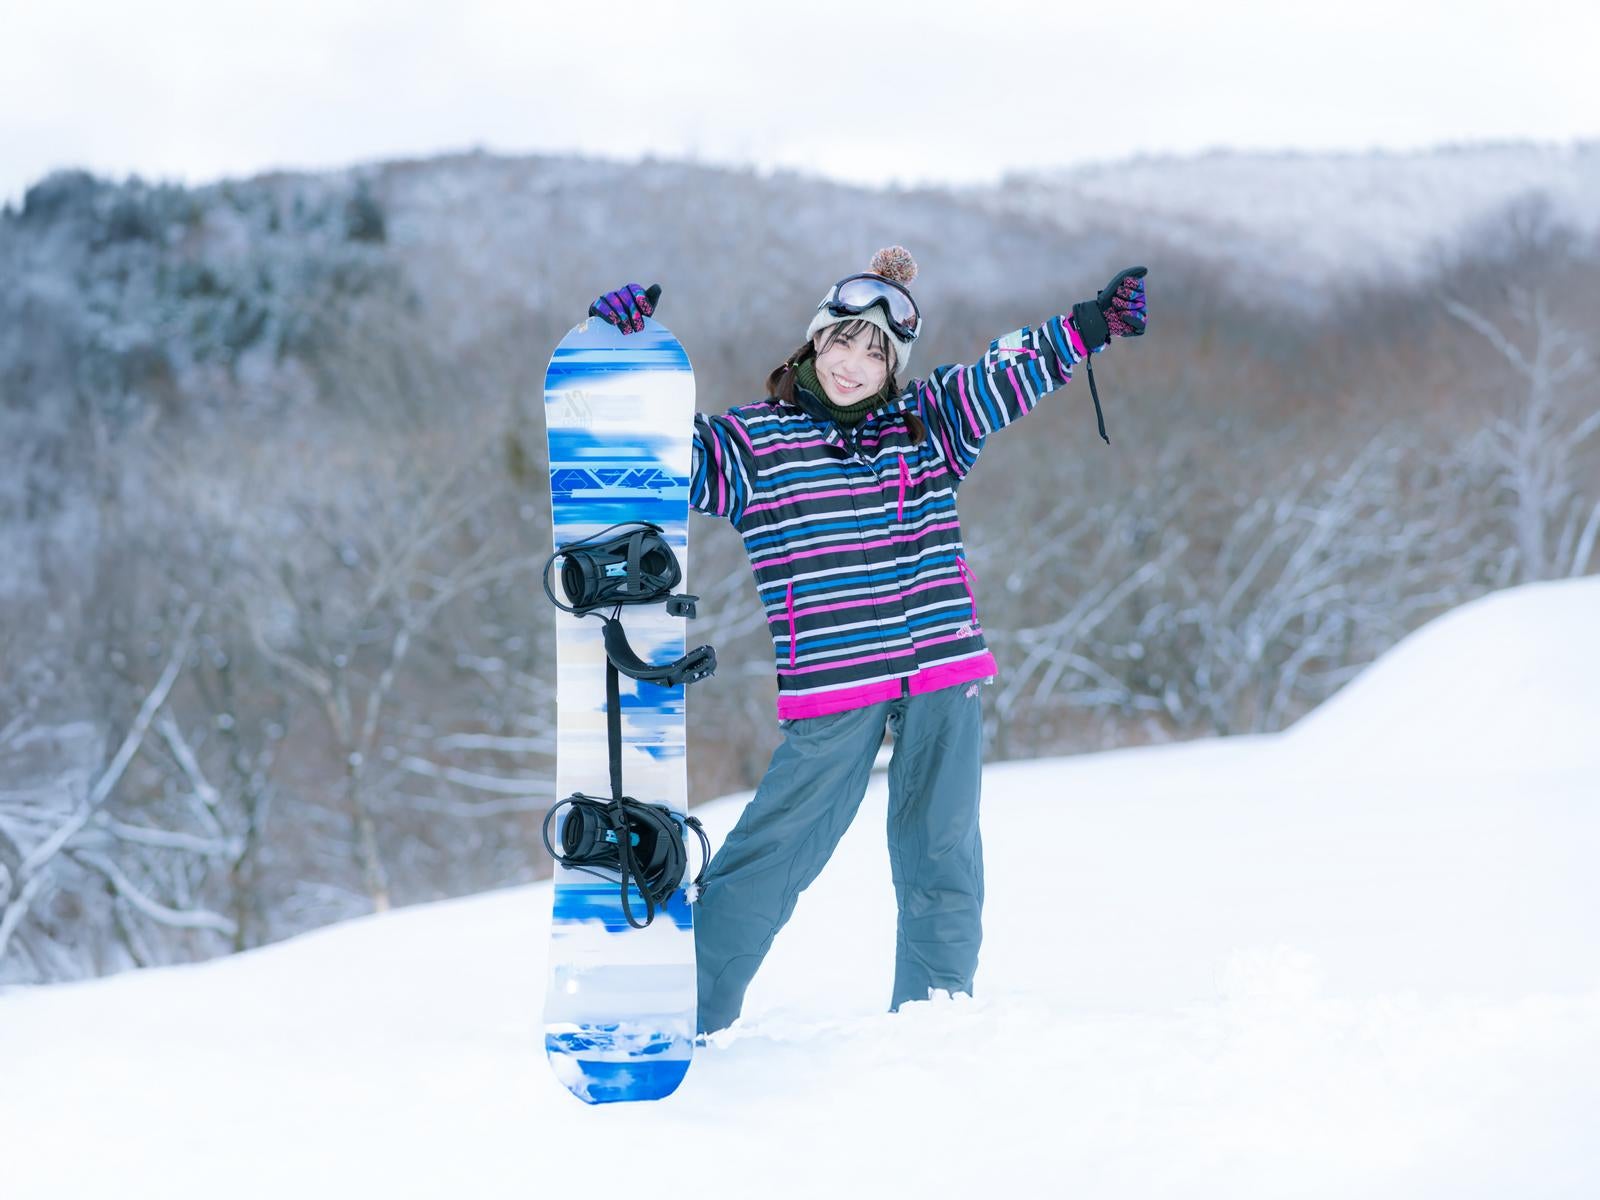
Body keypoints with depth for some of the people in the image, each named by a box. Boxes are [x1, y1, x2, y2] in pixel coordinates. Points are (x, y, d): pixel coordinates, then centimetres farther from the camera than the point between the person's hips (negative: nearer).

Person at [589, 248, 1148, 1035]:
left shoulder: (926, 423, 10)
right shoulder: (754, 443, 1)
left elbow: (1011, 372, 8)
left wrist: (1092, 326, -5)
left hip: (944, 676, 4)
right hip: (830, 686, -3)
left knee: (940, 858, 7)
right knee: (772, 858, -3)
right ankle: (683, 1020, 7)